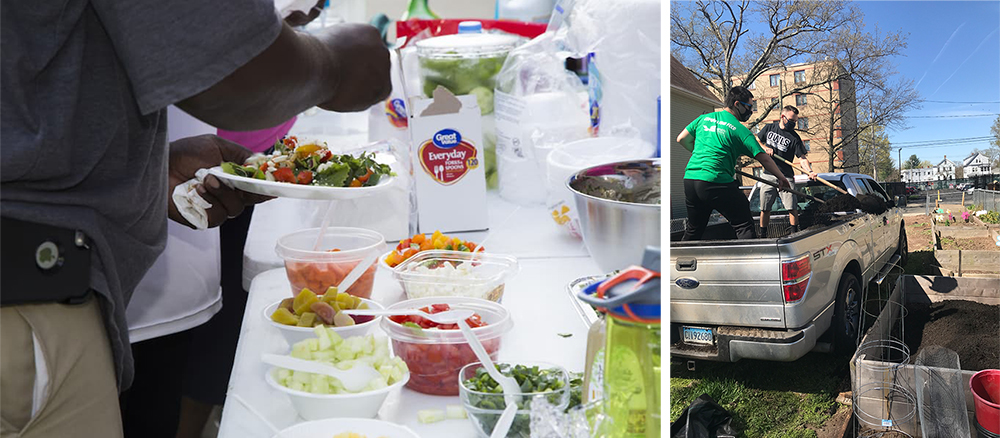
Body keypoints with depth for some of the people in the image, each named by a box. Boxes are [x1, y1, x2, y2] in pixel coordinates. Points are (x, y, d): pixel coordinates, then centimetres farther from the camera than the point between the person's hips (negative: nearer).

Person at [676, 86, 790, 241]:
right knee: (744, 226, -1)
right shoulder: (740, 130, 0)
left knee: (693, 230, 21)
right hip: (717, 183, -6)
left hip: (689, 180, 6)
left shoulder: (704, 118, 14)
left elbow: (681, 139, 19)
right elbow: (763, 158, 0)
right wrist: (781, 178, 11)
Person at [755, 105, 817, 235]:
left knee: (792, 208, -9)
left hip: (786, 177, -1)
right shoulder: (769, 128, 6)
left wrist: (810, 171, -25)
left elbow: (802, 158, -7)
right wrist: (765, 148, -5)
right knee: (765, 208, 5)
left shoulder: (794, 137, -2)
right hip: (768, 175, 2)